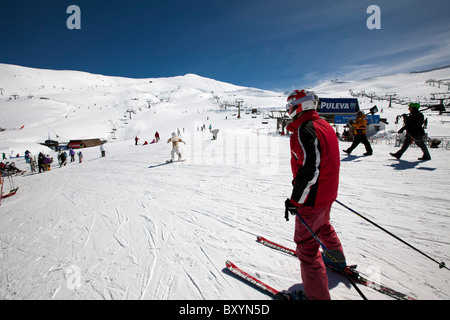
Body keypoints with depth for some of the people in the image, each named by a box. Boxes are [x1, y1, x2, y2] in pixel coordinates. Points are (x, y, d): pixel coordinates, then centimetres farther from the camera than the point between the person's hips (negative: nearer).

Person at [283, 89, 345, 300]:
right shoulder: (324, 125, 8)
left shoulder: (304, 131, -23)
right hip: (327, 193, 10)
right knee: (323, 227, 32)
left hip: (312, 198, -10)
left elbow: (309, 170, -28)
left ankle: (316, 294, 15)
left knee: (306, 244, 2)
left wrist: (295, 200, -21)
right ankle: (337, 260, 56)